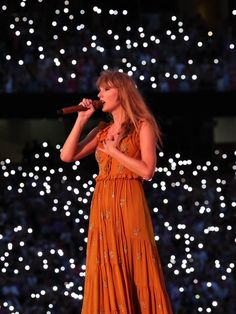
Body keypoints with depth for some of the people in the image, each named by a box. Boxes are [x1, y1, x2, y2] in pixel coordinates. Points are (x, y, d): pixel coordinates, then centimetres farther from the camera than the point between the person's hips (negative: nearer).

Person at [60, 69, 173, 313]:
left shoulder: (142, 126, 1)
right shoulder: (101, 131, 17)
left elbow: (147, 171, -10)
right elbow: (67, 156, 9)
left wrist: (114, 151, -6)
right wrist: (81, 120, 7)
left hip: (129, 204, -5)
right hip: (102, 206, 5)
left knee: (134, 271, -6)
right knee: (107, 273, 2)